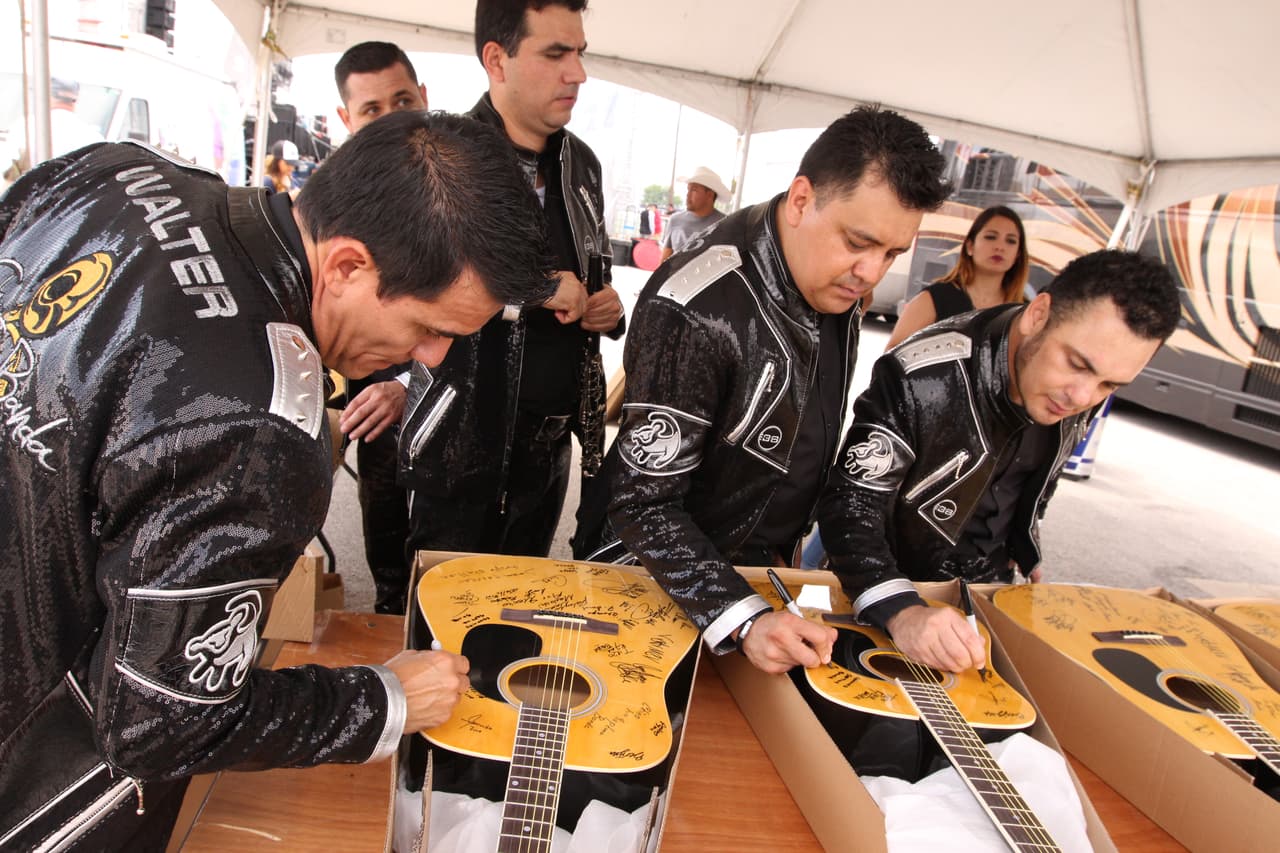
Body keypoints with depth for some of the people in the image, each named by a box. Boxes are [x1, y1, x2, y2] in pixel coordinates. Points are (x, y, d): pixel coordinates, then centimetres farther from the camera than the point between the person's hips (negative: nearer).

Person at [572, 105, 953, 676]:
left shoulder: (841, 291, -5)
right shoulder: (696, 309, -31)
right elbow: (645, 504, -29)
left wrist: (780, 554, 8)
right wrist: (741, 620, -37)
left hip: (758, 572, 7)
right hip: (653, 579, -7)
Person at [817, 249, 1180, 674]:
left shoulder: (1075, 390, -10)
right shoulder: (925, 378, -31)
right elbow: (850, 502, -31)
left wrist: (1030, 560, 16)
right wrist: (900, 611, -44)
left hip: (991, 590, 5)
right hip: (896, 585, -5)